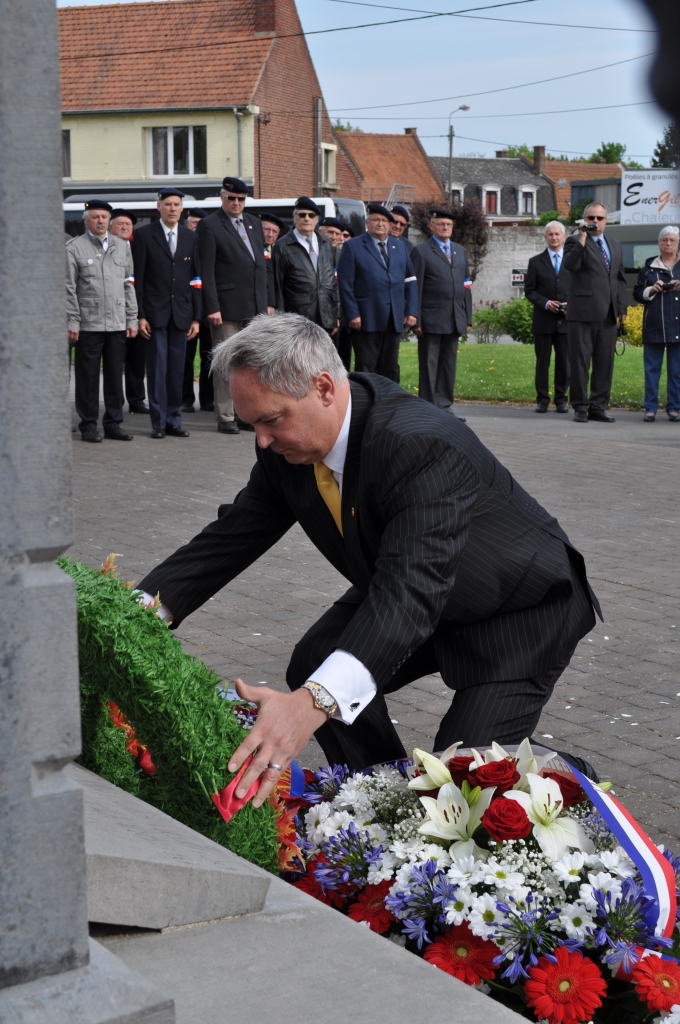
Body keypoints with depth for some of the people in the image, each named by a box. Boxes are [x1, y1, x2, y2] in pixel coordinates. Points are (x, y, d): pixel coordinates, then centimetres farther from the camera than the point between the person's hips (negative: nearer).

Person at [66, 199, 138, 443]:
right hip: (88, 324, -4)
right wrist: (72, 323, -8)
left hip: (117, 323, 4)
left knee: (115, 376, 7)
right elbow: (68, 289, -3)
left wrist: (132, 319, 9)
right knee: (88, 377, 0)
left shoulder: (122, 246, 13)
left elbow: (128, 285, 15)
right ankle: (88, 425, 8)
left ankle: (113, 423, 16)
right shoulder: (74, 248, 0)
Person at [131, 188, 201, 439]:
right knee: (156, 369, -1)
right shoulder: (144, 235, 0)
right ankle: (159, 423, 5)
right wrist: (139, 315, -8)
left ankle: (174, 421, 13)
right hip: (154, 313, -3)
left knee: (177, 370, 5)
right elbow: (137, 278, -2)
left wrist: (196, 317, 4)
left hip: (181, 314, 3)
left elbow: (196, 278, 10)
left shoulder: (191, 237, 10)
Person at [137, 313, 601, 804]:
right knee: (313, 665, -8)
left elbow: (412, 588, -50)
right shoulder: (289, 446, -14)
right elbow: (231, 537, -6)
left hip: (520, 611, -8)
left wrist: (313, 704, -63)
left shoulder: (420, 446, -40)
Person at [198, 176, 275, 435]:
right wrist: (212, 307, -15)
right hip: (228, 307, -6)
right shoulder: (210, 225, -3)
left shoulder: (254, 223, 16)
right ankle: (225, 418, 5)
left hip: (256, 307, 6)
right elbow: (207, 270, -8)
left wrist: (269, 301, 11)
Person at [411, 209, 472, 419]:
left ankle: (445, 405, 15)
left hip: (455, 320, 5)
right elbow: (415, 288, -6)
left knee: (449, 363, 9)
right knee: (429, 364, -1)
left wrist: (468, 317, 12)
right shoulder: (421, 252, -2)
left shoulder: (460, 251, 17)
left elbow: (466, 286, 17)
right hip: (431, 320, -5)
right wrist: (416, 320, -11)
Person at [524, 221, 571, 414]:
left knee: (565, 362, 3)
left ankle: (561, 399, 11)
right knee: (542, 361, 3)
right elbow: (529, 290, 4)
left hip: (567, 320, 0)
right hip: (543, 320, 0)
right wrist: (545, 303, -11)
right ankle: (542, 399, 8)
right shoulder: (536, 262, 8)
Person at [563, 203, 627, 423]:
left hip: (608, 314, 5)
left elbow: (620, 277, 20)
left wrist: (622, 306, 14)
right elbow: (570, 265, -21)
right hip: (582, 313, -5)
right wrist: (582, 238, -23)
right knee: (580, 362, -1)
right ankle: (580, 407, 6)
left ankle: (598, 407, 13)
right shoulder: (575, 242, -1)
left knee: (605, 363, 6)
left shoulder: (615, 244, 18)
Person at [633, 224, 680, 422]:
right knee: (652, 368, 1)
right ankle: (650, 408, 5)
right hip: (654, 326, 1)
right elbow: (637, 294, 10)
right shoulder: (649, 267, 10)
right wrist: (651, 290, -9)